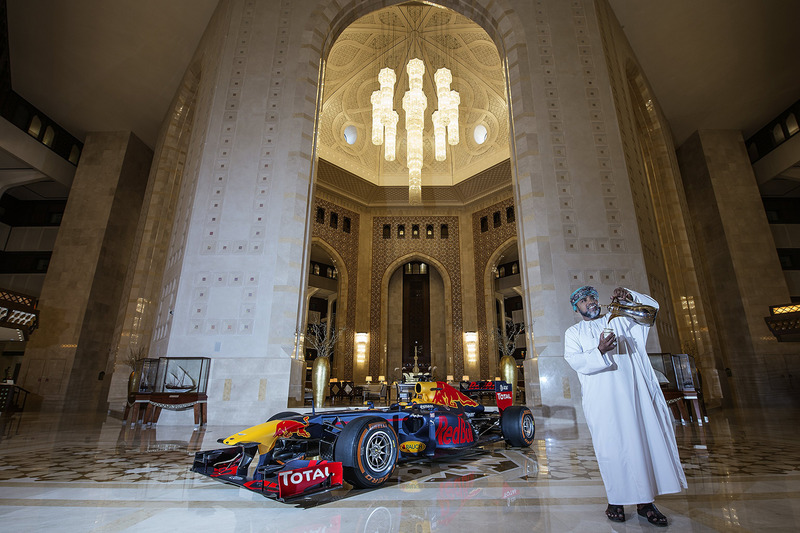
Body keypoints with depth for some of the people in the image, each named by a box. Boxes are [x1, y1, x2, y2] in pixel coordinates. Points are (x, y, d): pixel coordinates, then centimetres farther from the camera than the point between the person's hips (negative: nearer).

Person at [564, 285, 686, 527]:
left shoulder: (619, 319, 20)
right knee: (611, 445, -4)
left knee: (645, 439, 1)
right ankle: (616, 500, 8)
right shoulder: (573, 333, 11)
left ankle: (645, 501, 11)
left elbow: (652, 306, 18)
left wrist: (630, 297, -1)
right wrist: (599, 351, -21)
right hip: (602, 399, -2)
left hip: (634, 392, 3)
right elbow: (574, 360, -4)